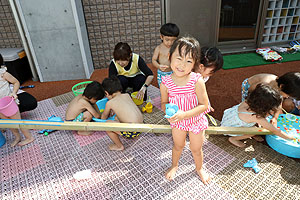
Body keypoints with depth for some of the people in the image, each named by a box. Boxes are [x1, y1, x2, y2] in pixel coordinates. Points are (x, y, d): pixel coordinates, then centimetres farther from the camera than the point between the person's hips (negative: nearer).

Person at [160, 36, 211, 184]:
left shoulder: (197, 81, -28)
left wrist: (185, 114, -34)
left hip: (196, 121, -1)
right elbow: (164, 103, -4)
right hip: (177, 122, 2)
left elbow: (204, 105, -22)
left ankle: (199, 169, 52)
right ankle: (174, 165, 56)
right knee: (178, 145, 25)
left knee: (196, 149, 19)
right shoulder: (165, 82, -20)